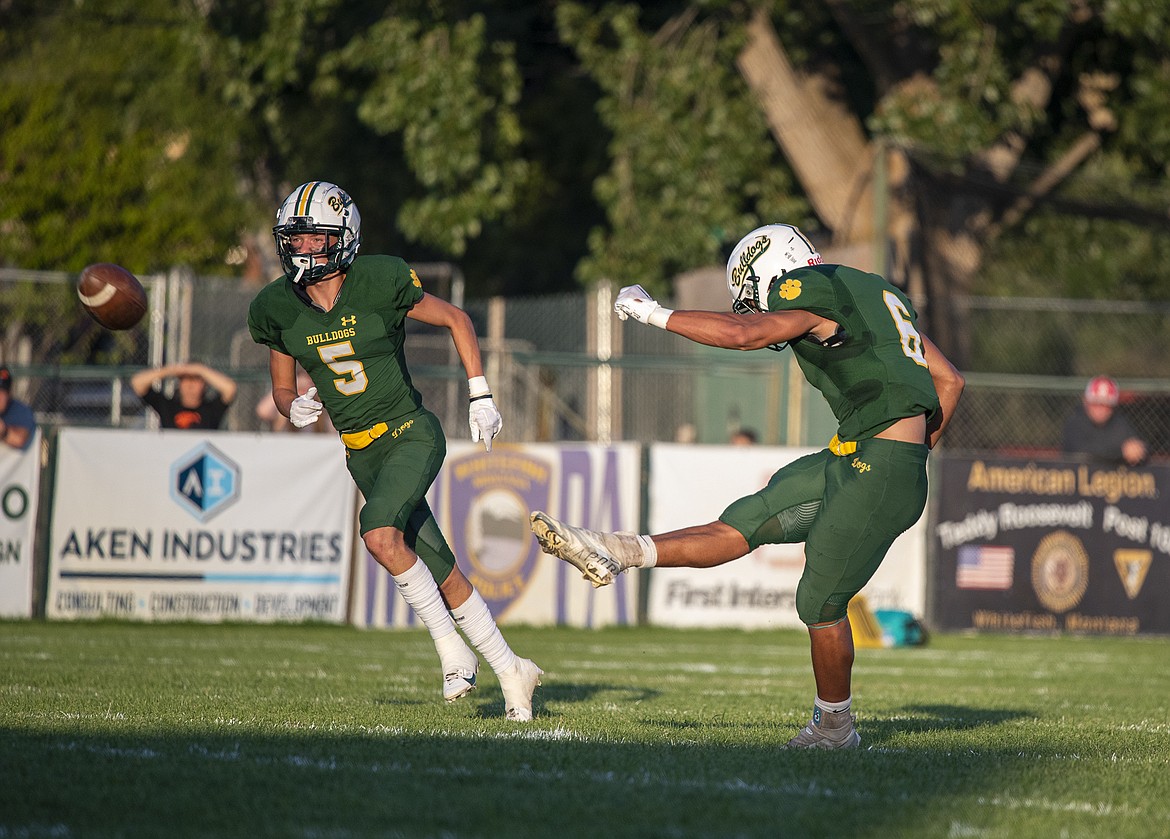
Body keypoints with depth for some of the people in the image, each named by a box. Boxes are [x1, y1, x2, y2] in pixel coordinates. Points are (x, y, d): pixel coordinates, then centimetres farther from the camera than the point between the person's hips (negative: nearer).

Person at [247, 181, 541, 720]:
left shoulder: (380, 284, -15)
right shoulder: (279, 309, -3)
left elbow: (456, 320, 0)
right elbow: (282, 390, 11)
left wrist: (479, 396, -3)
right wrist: (295, 408, -13)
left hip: (412, 433, -4)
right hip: (363, 452, 4)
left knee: (379, 533, -30)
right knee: (444, 576, 7)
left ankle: (449, 642, -14)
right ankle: (509, 670, 21)